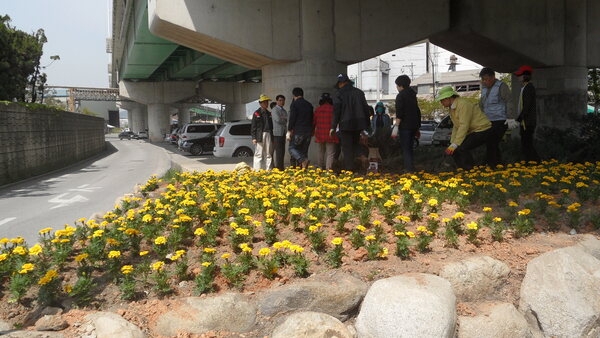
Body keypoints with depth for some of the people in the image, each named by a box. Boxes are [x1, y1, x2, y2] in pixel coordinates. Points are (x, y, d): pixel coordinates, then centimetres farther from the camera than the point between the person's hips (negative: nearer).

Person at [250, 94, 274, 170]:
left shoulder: (269, 113, 17)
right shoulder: (256, 113, 0)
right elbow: (253, 126, -3)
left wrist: (272, 136, 13)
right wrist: (253, 137, -11)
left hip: (268, 135, 6)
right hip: (260, 135, -6)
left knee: (268, 154, 7)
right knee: (258, 154, -6)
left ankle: (268, 170, 12)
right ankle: (257, 170, -4)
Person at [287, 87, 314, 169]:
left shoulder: (294, 104, -4)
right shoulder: (309, 105, 14)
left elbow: (292, 118, -11)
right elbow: (311, 119, 17)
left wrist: (289, 131, -8)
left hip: (298, 131, -6)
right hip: (308, 131, 6)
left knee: (292, 148, 3)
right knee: (304, 151, 10)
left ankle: (303, 160, -23)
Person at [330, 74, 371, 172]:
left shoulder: (339, 94, -3)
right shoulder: (359, 92, 10)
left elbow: (336, 111, -7)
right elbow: (366, 109, 12)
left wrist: (333, 127, -2)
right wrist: (364, 127, 17)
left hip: (346, 125, -4)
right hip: (358, 124, 4)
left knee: (347, 148, 0)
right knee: (355, 144, 20)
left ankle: (349, 169, -3)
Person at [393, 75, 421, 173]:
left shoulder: (400, 96, -10)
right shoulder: (412, 95, 15)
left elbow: (399, 114, -18)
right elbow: (417, 111, 20)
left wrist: (396, 127, -18)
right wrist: (418, 127, 26)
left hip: (405, 126, -8)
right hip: (414, 125, 8)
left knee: (405, 148, -5)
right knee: (410, 147, 16)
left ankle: (409, 168, -9)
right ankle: (411, 168, 20)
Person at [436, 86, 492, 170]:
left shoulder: (463, 104, -20)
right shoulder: (452, 108, 9)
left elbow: (464, 126, -27)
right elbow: (456, 127, 10)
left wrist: (455, 145, -29)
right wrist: (452, 144, 1)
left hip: (482, 130, -9)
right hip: (472, 132, 9)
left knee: (461, 148, -26)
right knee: (453, 149, -3)